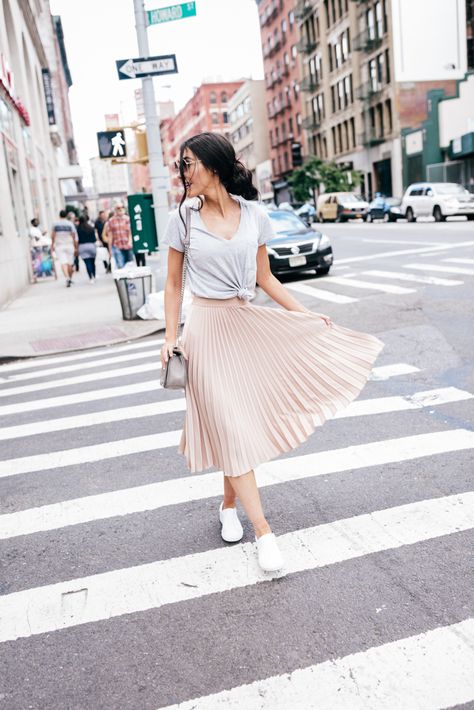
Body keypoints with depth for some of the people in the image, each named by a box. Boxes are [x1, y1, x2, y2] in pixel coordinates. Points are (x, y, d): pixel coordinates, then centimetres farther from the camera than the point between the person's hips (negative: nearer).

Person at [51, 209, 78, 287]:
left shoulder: (55, 224, 0)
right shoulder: (70, 224, -3)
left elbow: (53, 236, 4)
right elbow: (74, 237, -3)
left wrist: (52, 245, 17)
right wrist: (76, 248, 2)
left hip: (59, 246, 0)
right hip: (69, 245, 0)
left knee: (63, 263, -7)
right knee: (70, 263, 10)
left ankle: (67, 278, -25)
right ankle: (70, 278, 19)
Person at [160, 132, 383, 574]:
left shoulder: (254, 214, 1)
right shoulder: (183, 218, -2)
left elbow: (264, 277, 9)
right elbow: (173, 283, 4)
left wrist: (305, 313, 5)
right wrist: (171, 338, -1)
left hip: (248, 323, 3)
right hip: (207, 327, -2)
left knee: (239, 420, 8)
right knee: (229, 425, -4)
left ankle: (229, 504, 31)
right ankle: (262, 531, 2)